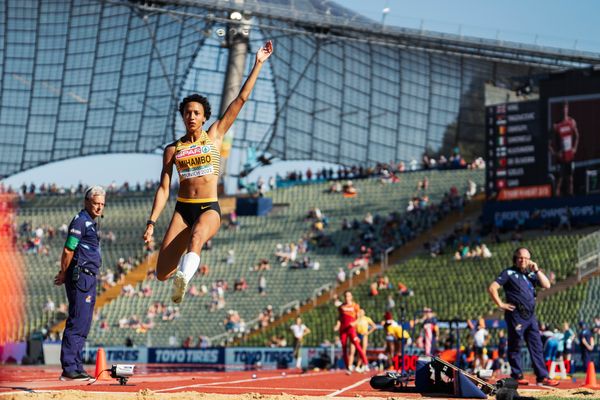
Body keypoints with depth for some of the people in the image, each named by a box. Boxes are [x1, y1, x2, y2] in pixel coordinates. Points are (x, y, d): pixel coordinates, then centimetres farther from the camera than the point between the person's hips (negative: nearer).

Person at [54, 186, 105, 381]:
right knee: (77, 324, -12)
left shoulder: (90, 222, 21)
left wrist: (64, 274, 16)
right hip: (81, 277, -10)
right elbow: (68, 250, -14)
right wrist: (64, 274, -6)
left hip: (89, 279, 10)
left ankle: (75, 367, 16)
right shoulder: (80, 221, -10)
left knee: (83, 326, 12)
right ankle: (69, 369, -13)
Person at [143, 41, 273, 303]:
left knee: (196, 236, -40)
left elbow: (241, 98, 5)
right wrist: (151, 222, -4)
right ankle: (176, 269, 26)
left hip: (209, 209, -2)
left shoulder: (215, 135, 7)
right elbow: (163, 189, 6)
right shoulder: (173, 149, 9)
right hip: (182, 209, 2)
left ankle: (183, 277, -62)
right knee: (162, 275, -9)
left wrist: (258, 64, 2)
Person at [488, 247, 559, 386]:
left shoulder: (531, 274, 16)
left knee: (537, 346, 3)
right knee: (515, 346, 1)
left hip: (530, 315, 6)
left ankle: (542, 376, 3)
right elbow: (492, 288, -7)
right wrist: (500, 304, -11)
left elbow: (547, 285, 7)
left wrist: (537, 270, 1)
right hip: (516, 314, -6)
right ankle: (517, 376, 8)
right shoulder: (509, 273, 0)